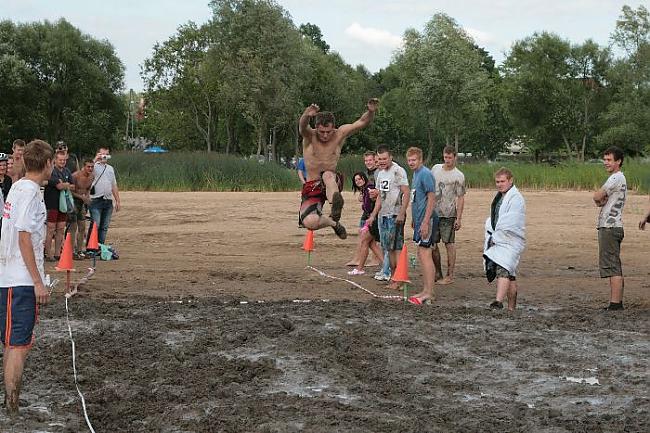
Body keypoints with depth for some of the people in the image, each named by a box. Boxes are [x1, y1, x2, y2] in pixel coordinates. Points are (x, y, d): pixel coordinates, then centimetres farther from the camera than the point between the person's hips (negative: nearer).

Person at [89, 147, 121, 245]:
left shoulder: (110, 168, 21)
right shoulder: (94, 166, 2)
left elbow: (114, 186, 22)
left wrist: (117, 201, 17)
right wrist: (95, 159, -21)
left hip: (108, 201, 6)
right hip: (96, 200, -6)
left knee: (104, 227, 8)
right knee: (95, 226, -9)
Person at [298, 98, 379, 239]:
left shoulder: (340, 134, -3)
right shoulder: (310, 136, -10)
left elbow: (362, 122, -7)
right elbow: (302, 126, -33)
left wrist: (371, 111, -29)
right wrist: (307, 116, -57)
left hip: (333, 184, 0)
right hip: (312, 187, 0)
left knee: (328, 175, -37)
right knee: (309, 223, -22)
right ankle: (333, 222, 5)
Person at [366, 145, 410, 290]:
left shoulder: (398, 171, -9)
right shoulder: (380, 174, 17)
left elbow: (406, 193, -15)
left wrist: (402, 214, -22)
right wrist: (373, 216, 20)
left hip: (395, 215, -9)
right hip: (383, 215, 9)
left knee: (396, 248, -8)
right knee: (388, 248, 10)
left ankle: (399, 280, -5)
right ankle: (393, 278, 16)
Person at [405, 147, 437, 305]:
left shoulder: (425, 174, -13)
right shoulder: (416, 174, 16)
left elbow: (431, 198, -17)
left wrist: (425, 221, -22)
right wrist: (414, 219, 24)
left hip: (426, 219, -10)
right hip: (419, 219, 10)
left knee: (424, 253, -11)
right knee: (422, 254, 12)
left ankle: (428, 292, -10)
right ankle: (427, 290, 18)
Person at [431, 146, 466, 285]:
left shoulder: (458, 176, -6)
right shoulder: (436, 168, 10)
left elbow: (460, 198, -8)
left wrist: (459, 218, -14)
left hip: (448, 214, -6)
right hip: (433, 212, 6)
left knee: (449, 244, -2)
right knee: (432, 244, 8)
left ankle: (450, 276, 4)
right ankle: (438, 274, 20)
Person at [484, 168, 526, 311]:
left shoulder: (516, 199, -11)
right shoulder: (499, 197, 18)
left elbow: (510, 224, -18)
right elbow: (492, 219, 23)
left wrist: (495, 238, -12)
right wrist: (491, 237, 7)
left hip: (511, 242, -9)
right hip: (498, 241, 9)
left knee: (503, 270, -24)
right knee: (510, 274, 11)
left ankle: (499, 301, -36)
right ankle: (512, 307, 15)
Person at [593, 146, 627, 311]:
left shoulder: (616, 178, -12)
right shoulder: (619, 178, 21)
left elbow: (597, 197, -15)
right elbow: (600, 201, 18)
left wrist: (601, 199, 6)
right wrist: (603, 200, -3)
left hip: (609, 228, -11)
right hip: (612, 227, 11)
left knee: (612, 267, -12)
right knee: (615, 267, 11)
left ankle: (615, 303, -14)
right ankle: (617, 302, 15)